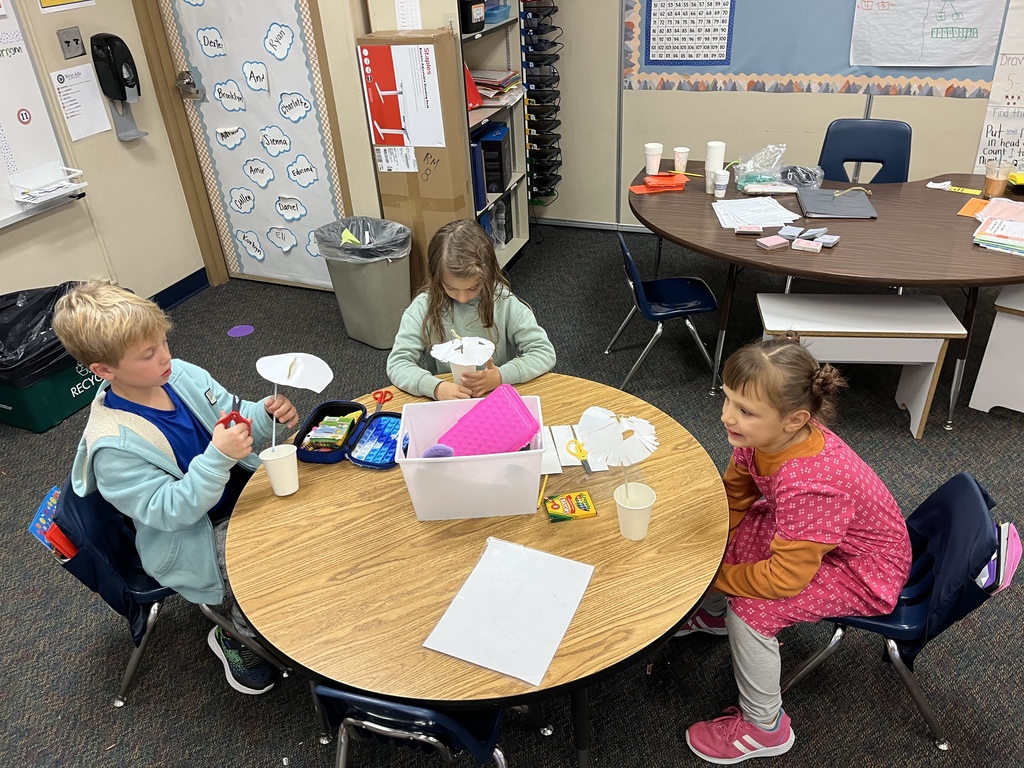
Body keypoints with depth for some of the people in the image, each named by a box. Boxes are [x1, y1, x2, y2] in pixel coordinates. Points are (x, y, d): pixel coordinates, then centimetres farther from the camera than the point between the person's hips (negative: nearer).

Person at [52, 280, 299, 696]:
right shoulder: (113, 445, -24)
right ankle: (235, 636, 16)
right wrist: (217, 457, -39)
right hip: (195, 541, -6)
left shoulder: (181, 375, -8)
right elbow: (169, 511, -25)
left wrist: (267, 415, -19)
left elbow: (235, 418, 4)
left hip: (239, 490, 6)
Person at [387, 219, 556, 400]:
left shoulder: (505, 303, -8)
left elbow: (545, 352, -8)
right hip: (444, 407, -1)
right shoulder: (423, 308, -7)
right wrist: (436, 387, -28)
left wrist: (501, 376, -22)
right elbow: (397, 364, -10)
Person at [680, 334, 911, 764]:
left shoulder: (810, 485, -43)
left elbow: (786, 577, -34)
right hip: (806, 531, 8)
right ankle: (712, 615, 32)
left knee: (751, 609, -22)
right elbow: (733, 496, -1)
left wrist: (716, 577, -21)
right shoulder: (760, 434, -20)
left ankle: (764, 729, 4)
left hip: (862, 571, -8)